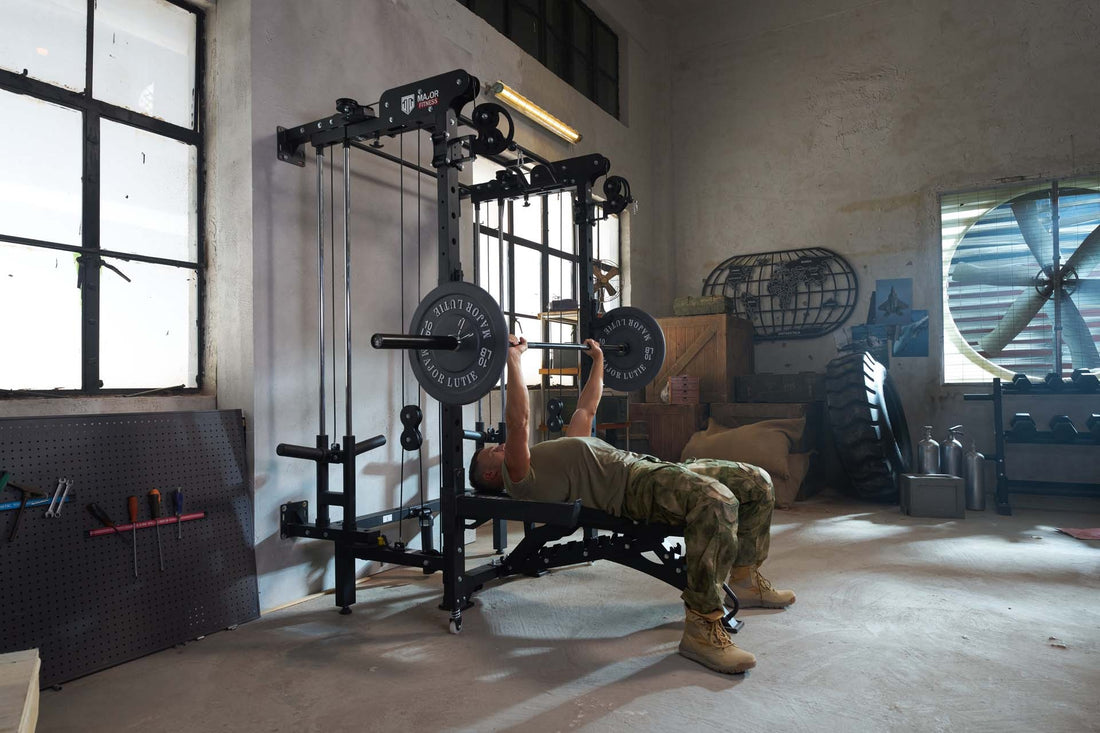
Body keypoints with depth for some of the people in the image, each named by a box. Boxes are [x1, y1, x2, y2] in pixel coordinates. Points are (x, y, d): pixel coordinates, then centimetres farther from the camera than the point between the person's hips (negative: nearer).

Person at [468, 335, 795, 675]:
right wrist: (513, 359, -12)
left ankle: (745, 580, 20)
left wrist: (598, 359, 43)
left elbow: (586, 408, 40)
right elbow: (518, 420, -13)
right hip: (633, 485, -9)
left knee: (757, 482, 7)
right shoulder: (519, 477, 4)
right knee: (716, 501, -37)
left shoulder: (550, 456, 32)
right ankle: (701, 627, -28)